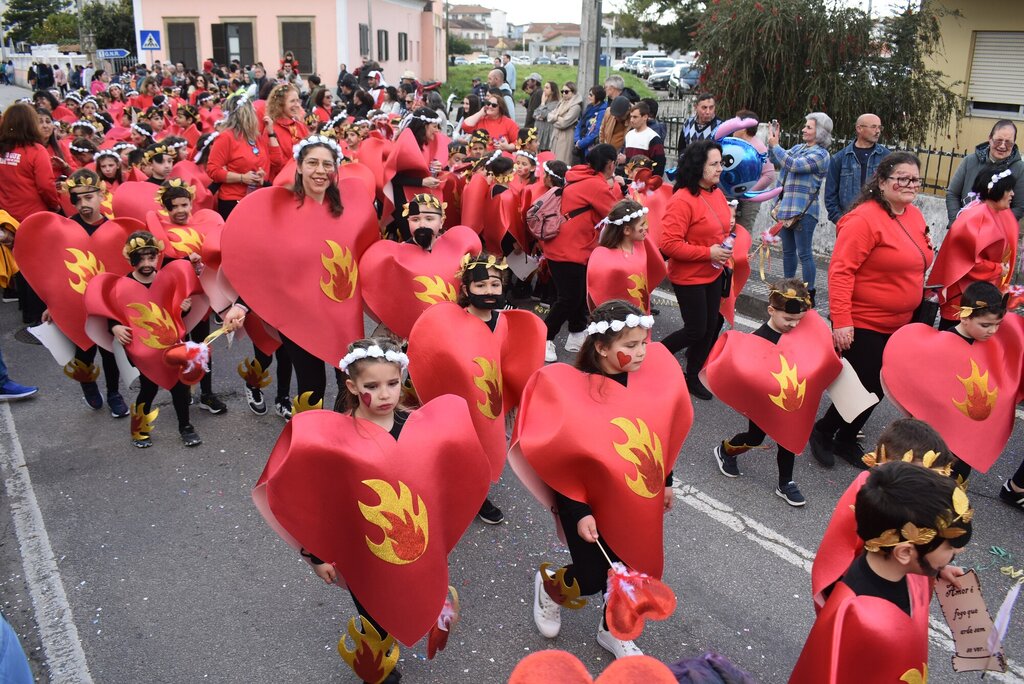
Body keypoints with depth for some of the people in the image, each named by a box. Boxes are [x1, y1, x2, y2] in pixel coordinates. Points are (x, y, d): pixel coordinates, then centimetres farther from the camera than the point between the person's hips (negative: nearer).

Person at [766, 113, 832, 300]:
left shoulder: (820, 154, -10)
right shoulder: (798, 147, 13)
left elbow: (793, 165, -21)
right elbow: (776, 160, 17)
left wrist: (775, 145, -14)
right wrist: (773, 142, 2)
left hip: (804, 210, -8)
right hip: (786, 207, 8)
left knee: (804, 253, -5)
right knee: (788, 251, 16)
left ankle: (809, 293, 2)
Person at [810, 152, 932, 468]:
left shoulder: (915, 216, 6)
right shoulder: (864, 219, -19)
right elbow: (840, 270, -23)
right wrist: (840, 321, -26)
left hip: (898, 324, 8)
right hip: (862, 324, -8)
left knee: (878, 388, 16)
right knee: (864, 388, 0)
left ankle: (846, 440, 34)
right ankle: (822, 432, 23)